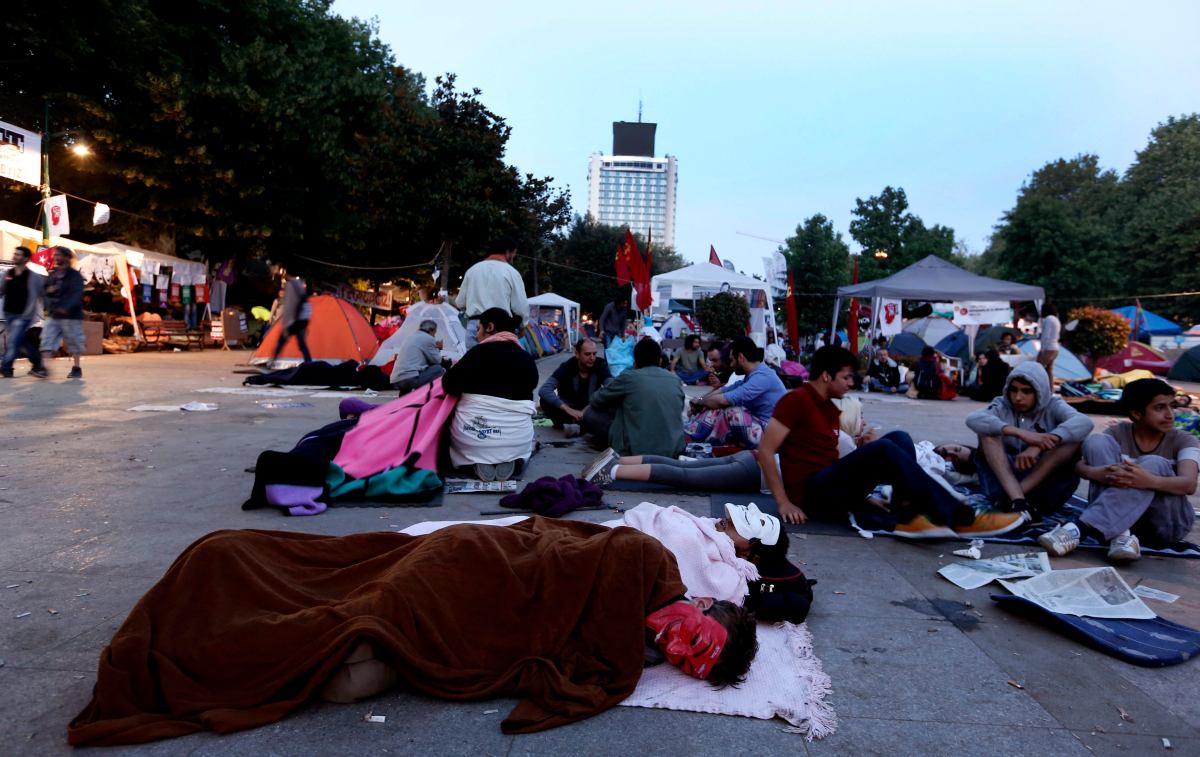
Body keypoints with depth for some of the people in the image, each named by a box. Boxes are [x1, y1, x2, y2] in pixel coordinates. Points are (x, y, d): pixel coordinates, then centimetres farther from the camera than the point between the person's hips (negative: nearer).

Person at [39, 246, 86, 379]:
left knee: (74, 343, 4)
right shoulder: (52, 275, 15)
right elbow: (44, 289, 24)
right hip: (52, 315, 6)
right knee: (47, 341, -4)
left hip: (71, 316, -6)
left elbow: (77, 294, -18)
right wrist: (49, 290, -2)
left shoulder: (75, 275, -6)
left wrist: (66, 307, -32)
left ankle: (76, 369, 14)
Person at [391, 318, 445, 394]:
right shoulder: (428, 338, 0)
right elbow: (436, 360, 8)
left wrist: (435, 348, 30)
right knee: (440, 369, 3)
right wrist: (438, 349, 25)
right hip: (410, 378, -9)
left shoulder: (412, 338, 26)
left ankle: (404, 393, 15)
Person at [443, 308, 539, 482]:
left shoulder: (479, 351, -5)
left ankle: (479, 460, 1)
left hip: (473, 437, -2)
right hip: (516, 439, 3)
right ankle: (509, 460, 3)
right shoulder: (527, 358, 6)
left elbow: (449, 385, -6)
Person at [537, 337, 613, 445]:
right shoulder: (567, 367, -17)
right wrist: (568, 409, -39)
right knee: (545, 400, -29)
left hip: (590, 410, 1)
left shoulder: (600, 364, -11)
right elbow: (544, 391, -29)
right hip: (569, 411, -1)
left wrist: (591, 406, -33)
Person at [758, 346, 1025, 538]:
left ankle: (908, 515, -25)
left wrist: (862, 451, 1)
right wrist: (784, 503, -19)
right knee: (883, 448, -27)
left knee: (899, 439, -7)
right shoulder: (796, 400, -7)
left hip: (835, 488, 8)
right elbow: (764, 452, -15)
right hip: (811, 495, -8)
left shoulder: (831, 409, 18)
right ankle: (959, 519, -25)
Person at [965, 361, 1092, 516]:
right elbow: (973, 419, -22)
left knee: (1074, 437, -20)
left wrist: (1039, 446, -38)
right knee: (988, 430, -19)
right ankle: (1017, 499, -39)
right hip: (1004, 477, 0)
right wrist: (1020, 433, -37)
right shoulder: (1002, 406, 1)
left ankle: (1010, 498, -31)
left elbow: (1084, 422, -22)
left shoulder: (1053, 406, 2)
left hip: (1043, 479, 0)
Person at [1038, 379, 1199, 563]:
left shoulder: (1183, 441, 0)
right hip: (1120, 514, 2)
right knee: (1096, 441, -16)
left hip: (1167, 523, -1)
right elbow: (1078, 464, -10)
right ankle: (1121, 534, -31)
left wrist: (1150, 481, -41)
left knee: (1154, 464, -29)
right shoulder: (1118, 433, 4)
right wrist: (1095, 473, -34)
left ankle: (1081, 528, -42)